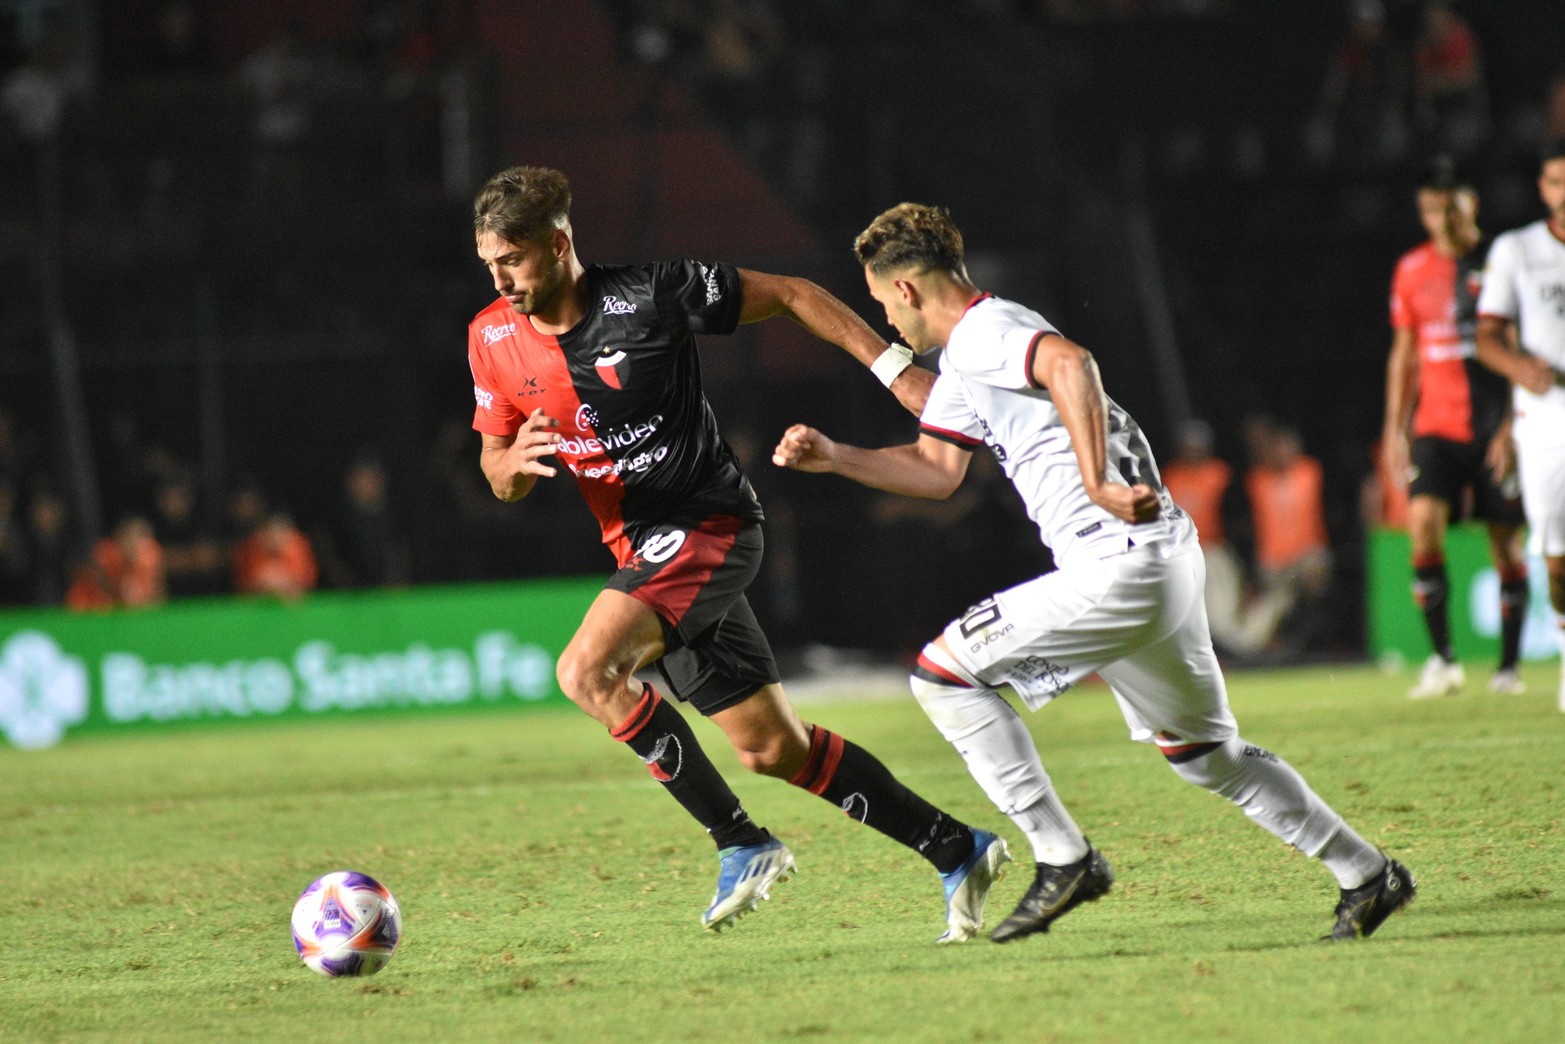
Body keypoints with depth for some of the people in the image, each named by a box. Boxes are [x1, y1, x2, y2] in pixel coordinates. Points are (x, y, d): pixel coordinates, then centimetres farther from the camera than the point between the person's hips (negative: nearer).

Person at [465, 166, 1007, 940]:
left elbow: (789, 295, -3)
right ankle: (959, 853, 23)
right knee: (770, 747, 9)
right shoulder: (493, 340, 0)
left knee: (587, 670, -27)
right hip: (641, 549, 7)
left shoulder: (651, 295, -15)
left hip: (708, 522, -7)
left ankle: (742, 845, -17)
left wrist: (894, 369, -4)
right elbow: (497, 473, 10)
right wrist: (514, 462, -15)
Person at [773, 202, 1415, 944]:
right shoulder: (963, 365, 21)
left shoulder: (981, 332, -11)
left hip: (1119, 567, -11)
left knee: (942, 671, -6)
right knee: (1204, 753, 21)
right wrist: (831, 458, 22)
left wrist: (1096, 484, -34)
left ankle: (1063, 857, -7)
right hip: (1166, 562, 11)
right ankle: (1367, 875, 26)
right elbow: (935, 469, 28)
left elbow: (1070, 362, -32)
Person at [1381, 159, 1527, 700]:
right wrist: (1394, 429, 11)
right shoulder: (1412, 270, 10)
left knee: (1505, 539, 1)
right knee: (1424, 521, -16)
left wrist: (1512, 426, -10)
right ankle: (1442, 659, -11)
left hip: (1496, 428, -2)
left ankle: (1509, 665, 10)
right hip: (1436, 426, 2)